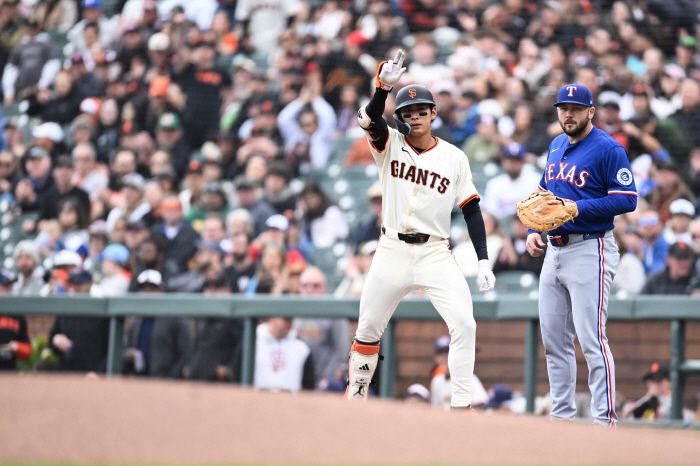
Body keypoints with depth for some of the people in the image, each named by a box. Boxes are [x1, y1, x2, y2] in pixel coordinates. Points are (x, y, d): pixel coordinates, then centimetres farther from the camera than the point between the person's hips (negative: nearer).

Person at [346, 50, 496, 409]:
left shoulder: (454, 158, 4)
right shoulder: (390, 145, 2)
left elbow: (471, 211, 4)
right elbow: (370, 120, -20)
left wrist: (483, 262, -5)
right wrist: (383, 87, -39)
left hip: (436, 254, 0)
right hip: (392, 253, 1)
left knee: (464, 324, -17)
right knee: (368, 332, 8)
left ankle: (461, 405, -12)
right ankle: (355, 396, 26)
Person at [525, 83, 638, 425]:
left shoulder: (608, 149, -9)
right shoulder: (556, 147, 15)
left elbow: (627, 199, -15)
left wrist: (576, 208, -21)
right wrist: (533, 230, 9)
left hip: (590, 250, -8)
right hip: (554, 251, 8)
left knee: (591, 338, -14)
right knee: (554, 339, 10)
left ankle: (605, 419, -13)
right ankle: (561, 415, 18)